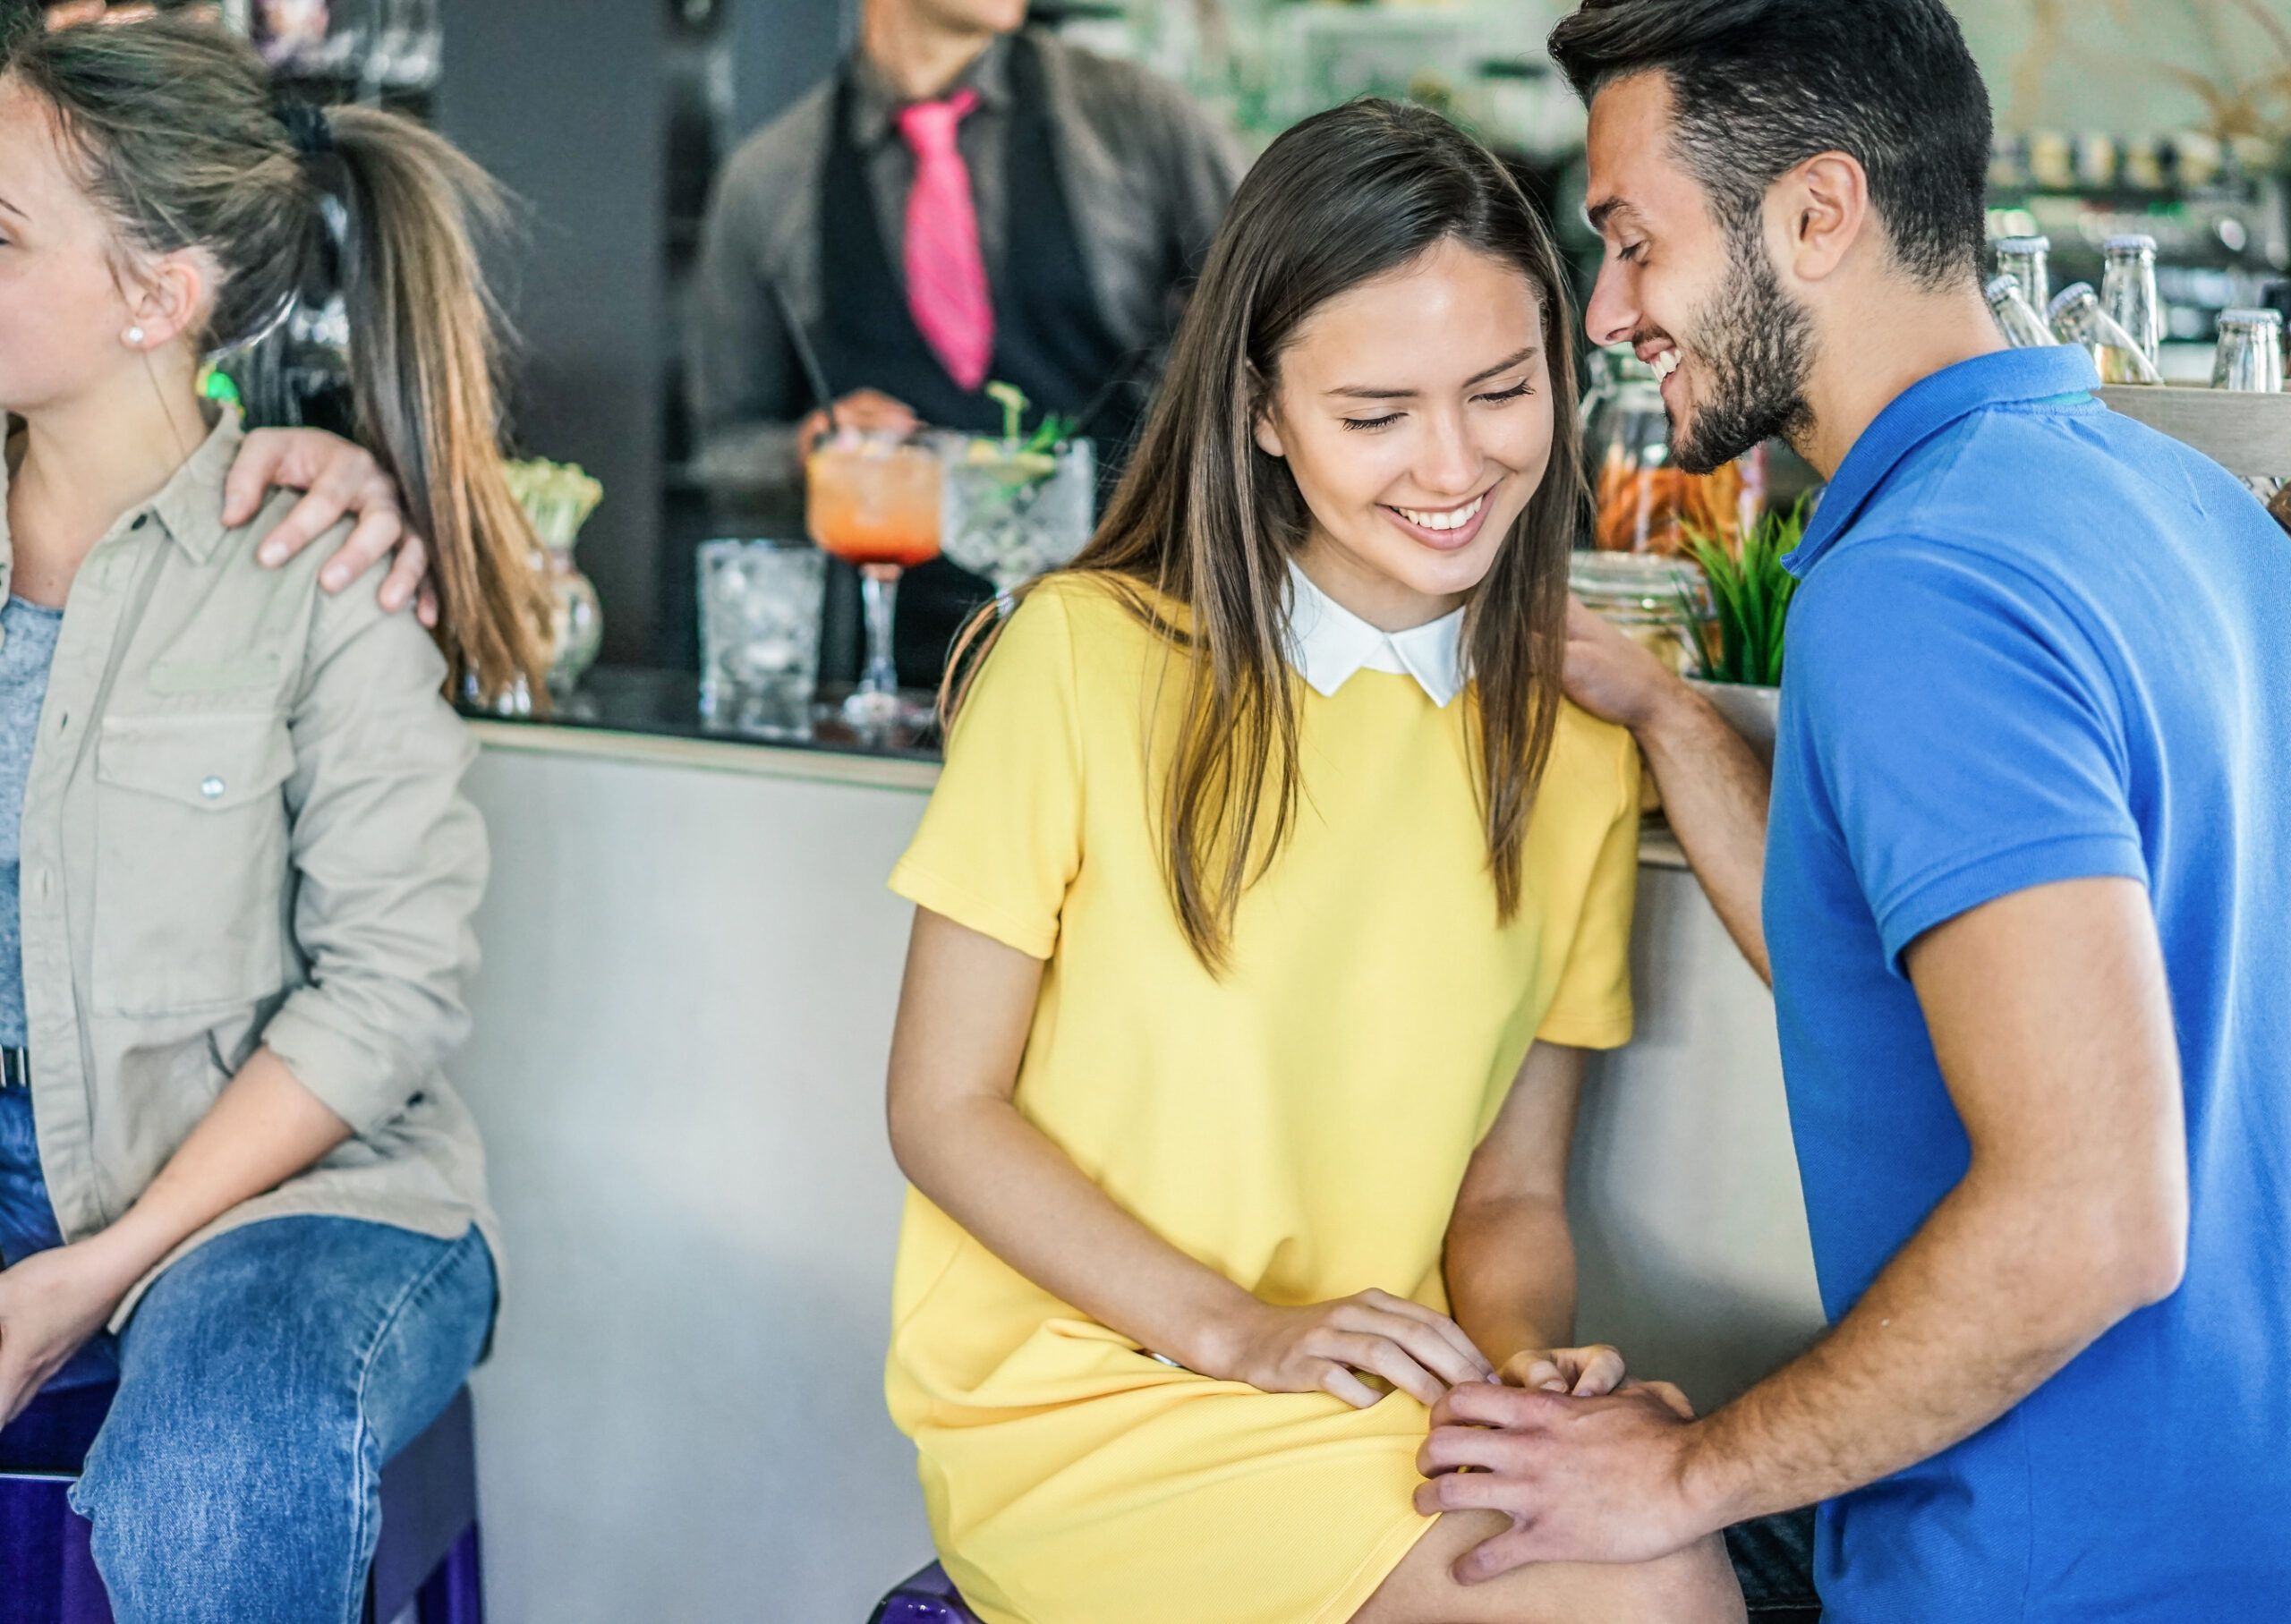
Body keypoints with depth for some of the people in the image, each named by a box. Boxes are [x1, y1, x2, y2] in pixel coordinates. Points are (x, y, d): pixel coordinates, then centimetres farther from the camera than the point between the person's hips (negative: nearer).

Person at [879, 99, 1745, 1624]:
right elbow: (946, 1109, -4)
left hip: (1381, 1403, 5)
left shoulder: (1577, 759, 8)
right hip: (1079, 1404, -4)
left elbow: (1513, 1193, 10)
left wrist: (1523, 1353, -12)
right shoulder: (1087, 656, -7)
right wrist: (1238, 1331, -15)